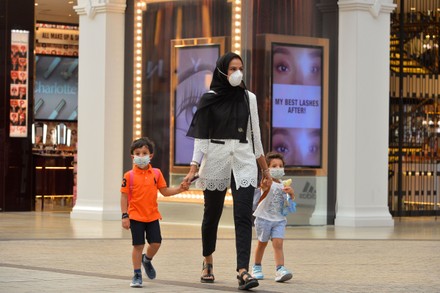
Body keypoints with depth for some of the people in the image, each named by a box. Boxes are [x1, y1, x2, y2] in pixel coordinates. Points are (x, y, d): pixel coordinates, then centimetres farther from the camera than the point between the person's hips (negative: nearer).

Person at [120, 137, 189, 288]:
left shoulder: (156, 173, 3)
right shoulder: (129, 176, -7)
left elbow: (165, 191, 9)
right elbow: (124, 196, -5)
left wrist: (180, 189, -6)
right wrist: (125, 216, -8)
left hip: (152, 216, 3)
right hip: (136, 216, -3)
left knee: (156, 242, -2)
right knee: (138, 245, 0)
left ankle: (147, 259, 32)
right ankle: (137, 275, 13)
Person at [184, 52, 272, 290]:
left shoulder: (249, 98, 8)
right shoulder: (209, 99, 0)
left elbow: (255, 134, 14)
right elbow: (200, 136, -1)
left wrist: (265, 168, 14)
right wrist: (193, 169, -10)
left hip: (244, 161, 1)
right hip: (215, 160, -1)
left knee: (243, 216, -13)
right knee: (212, 215, 12)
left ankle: (243, 271, -21)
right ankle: (207, 262, 35)